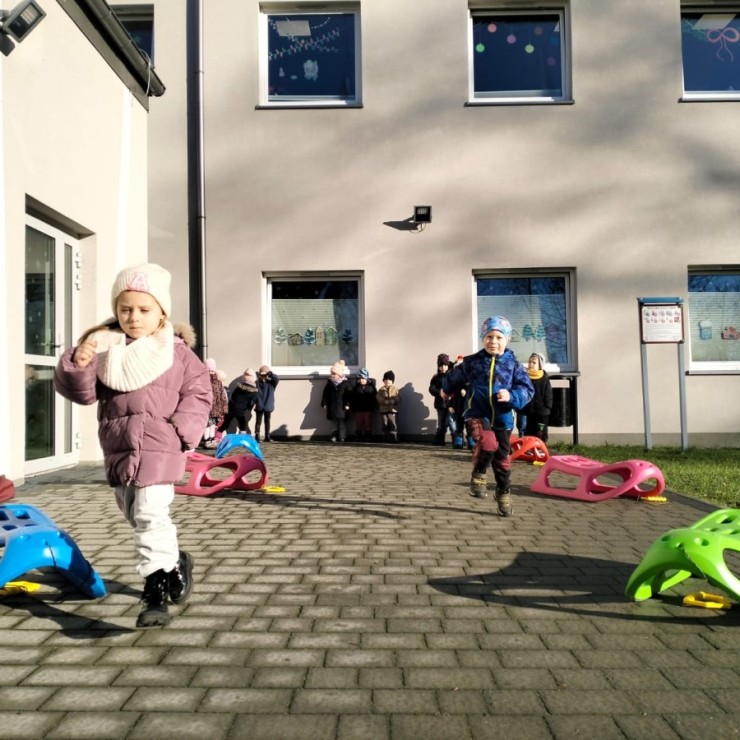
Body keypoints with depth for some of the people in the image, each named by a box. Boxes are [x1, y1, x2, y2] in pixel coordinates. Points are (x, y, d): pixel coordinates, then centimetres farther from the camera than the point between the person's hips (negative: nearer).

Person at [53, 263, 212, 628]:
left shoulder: (177, 352, -1)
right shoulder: (104, 347, 4)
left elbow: (198, 393, 2)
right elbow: (82, 392, -1)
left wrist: (182, 428, -12)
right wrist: (77, 364, -21)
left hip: (159, 447, -5)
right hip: (118, 448, 5)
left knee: (150, 516, -14)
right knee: (135, 515, 18)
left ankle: (156, 592, -7)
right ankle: (174, 561, 40)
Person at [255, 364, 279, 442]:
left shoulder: (271, 382, -1)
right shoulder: (257, 383, -3)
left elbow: (277, 379, -19)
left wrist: (270, 373, -25)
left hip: (268, 406, 2)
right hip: (259, 406, -2)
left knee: (267, 421, 11)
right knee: (258, 421, 3)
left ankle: (267, 436, 19)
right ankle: (257, 436, 6)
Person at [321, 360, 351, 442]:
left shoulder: (345, 383, -3)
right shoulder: (329, 383, 6)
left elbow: (348, 395, -6)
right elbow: (325, 394, 10)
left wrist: (347, 404, -11)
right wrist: (324, 403, 6)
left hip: (341, 406, -3)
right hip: (332, 406, 3)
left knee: (341, 421, -1)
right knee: (336, 421, 6)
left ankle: (342, 437, 3)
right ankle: (336, 436, 13)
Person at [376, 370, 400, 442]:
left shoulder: (395, 389, 8)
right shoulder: (381, 390, 10)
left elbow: (397, 399, -2)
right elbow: (379, 399, 0)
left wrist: (390, 401, -18)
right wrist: (385, 401, -17)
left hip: (393, 410, -1)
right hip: (383, 410, 1)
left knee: (393, 424, -5)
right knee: (385, 424, 2)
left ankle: (394, 437, -2)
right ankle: (386, 438, 8)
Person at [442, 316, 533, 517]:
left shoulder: (513, 364, -1)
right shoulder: (472, 362, -2)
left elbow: (527, 388, -4)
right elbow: (455, 378, 16)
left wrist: (511, 396, -23)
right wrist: (446, 389, 32)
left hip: (502, 419, 2)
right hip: (477, 414, -2)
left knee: (502, 459, 11)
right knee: (488, 443, -31)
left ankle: (503, 494, 34)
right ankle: (478, 475, -4)